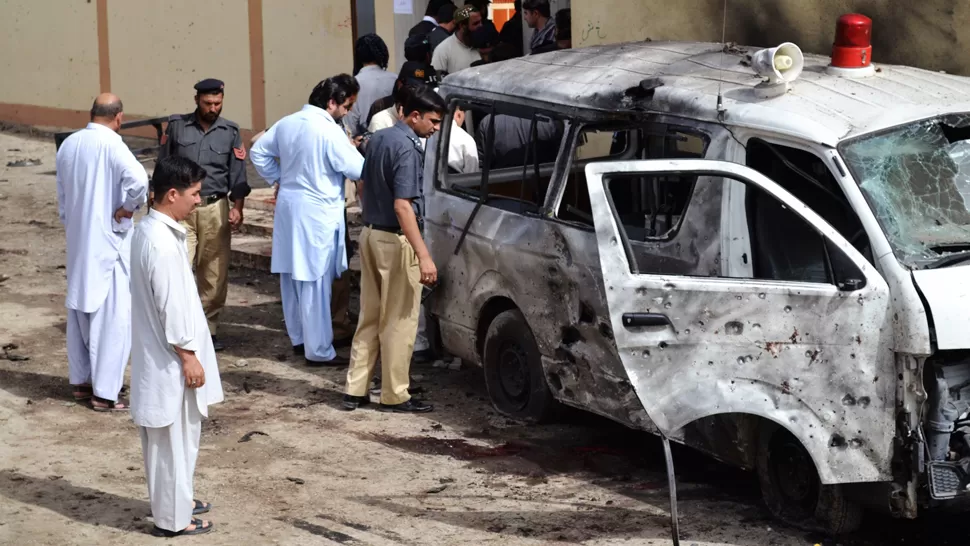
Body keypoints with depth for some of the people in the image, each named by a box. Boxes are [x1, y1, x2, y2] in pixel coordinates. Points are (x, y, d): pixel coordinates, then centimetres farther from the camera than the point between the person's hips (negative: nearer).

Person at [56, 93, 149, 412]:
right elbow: (138, 180, -33)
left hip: (77, 242, 7)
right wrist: (128, 208, -16)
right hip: (108, 242, -7)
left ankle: (81, 381, 26)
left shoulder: (68, 145, 5)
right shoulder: (111, 144, -17)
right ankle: (104, 392, -1)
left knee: (80, 310, 17)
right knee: (112, 316, -2)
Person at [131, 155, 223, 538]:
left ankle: (176, 499, 35)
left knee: (179, 435, 22)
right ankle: (173, 518, 12)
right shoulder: (163, 244, -26)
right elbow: (171, 308, -23)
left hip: (160, 355, 10)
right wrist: (189, 357, -17)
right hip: (170, 360, -10)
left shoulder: (148, 230, 6)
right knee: (173, 438, 2)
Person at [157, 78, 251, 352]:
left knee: (214, 274, 4)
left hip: (215, 209, 1)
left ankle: (208, 329, 13)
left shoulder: (230, 132, 5)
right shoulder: (177, 126, 2)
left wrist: (237, 208, -7)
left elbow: (238, 175, 5)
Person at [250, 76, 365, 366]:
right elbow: (358, 170, -15)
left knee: (292, 276, 16)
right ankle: (319, 351, 2)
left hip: (288, 204, 8)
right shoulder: (330, 132, -19)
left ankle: (298, 338, 28)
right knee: (315, 283, -3)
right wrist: (351, 149, 3)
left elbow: (259, 152, 14)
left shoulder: (286, 123, 5)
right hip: (317, 212, -8)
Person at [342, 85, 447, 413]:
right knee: (399, 322, 0)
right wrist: (423, 256, -28)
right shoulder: (407, 148, -19)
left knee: (369, 317, 14)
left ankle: (355, 390, 16)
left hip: (370, 234, 9)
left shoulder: (378, 139, 9)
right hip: (395, 241, -9)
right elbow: (402, 205, -25)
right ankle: (395, 396, 6)